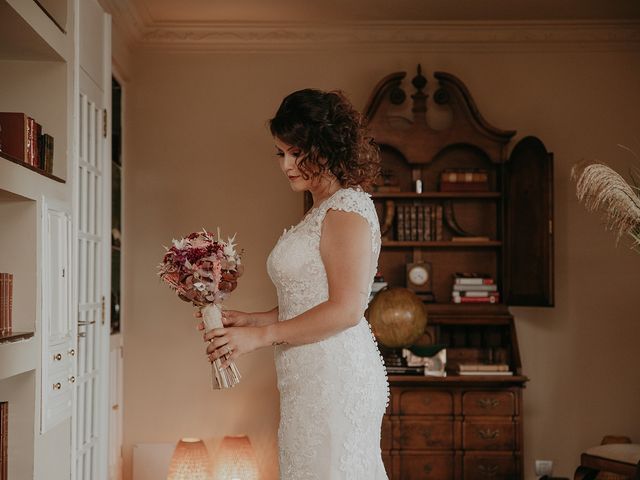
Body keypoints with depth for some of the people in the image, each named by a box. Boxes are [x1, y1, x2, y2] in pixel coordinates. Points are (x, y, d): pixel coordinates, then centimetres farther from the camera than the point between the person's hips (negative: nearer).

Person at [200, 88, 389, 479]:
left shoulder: (348, 209, -11)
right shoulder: (322, 213, 18)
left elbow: (346, 309, -19)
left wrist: (261, 336, -15)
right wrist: (252, 320, 7)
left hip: (336, 378, -9)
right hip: (312, 382, 9)